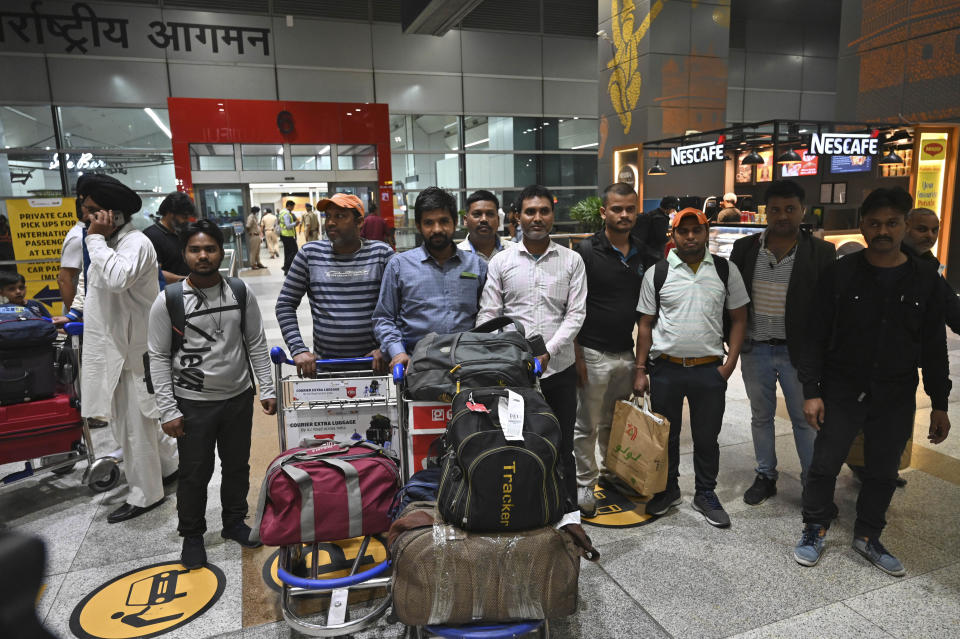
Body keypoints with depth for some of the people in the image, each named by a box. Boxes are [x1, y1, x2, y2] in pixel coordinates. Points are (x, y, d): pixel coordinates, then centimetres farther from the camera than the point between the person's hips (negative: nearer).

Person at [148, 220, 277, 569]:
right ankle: (192, 536, 31)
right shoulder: (168, 300, -10)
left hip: (238, 398, 3)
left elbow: (256, 343, 4)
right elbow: (159, 357, -6)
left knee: (237, 465, 16)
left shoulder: (241, 292, -2)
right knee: (194, 472, 9)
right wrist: (168, 410, -9)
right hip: (192, 403, -2)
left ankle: (234, 522, 38)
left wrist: (267, 389, 1)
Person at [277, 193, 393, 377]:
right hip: (324, 363, 1)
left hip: (374, 363, -1)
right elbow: (286, 304, 4)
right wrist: (298, 349, -7)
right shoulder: (309, 254, 2)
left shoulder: (381, 254, -2)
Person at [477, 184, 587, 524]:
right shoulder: (501, 262, 3)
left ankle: (569, 513, 27)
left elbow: (576, 314, -2)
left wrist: (548, 351, -15)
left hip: (559, 368, 0)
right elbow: (488, 316, 2)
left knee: (562, 447, 11)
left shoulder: (572, 261, 3)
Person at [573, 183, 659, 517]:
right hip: (593, 354, -4)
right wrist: (577, 356, -13)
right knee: (586, 427, 7)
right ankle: (584, 486, 21)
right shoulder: (586, 251, -8)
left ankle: (612, 475, 36)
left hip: (629, 353, 5)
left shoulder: (645, 254, 7)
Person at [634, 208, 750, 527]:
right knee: (666, 435, 13)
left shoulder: (726, 270, 2)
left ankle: (706, 494, 30)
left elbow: (738, 319, 6)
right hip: (666, 368, 0)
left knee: (707, 437, 11)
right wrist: (640, 370, 0)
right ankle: (668, 489, 33)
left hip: (709, 369, 0)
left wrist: (729, 364, -3)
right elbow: (645, 324, 3)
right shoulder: (656, 272, 0)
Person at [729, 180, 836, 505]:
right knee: (760, 416, 15)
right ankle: (765, 477, 32)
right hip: (755, 349, 2)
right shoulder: (745, 248, 0)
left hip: (799, 352, -2)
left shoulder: (821, 253, -6)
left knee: (805, 419, 9)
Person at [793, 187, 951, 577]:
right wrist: (811, 392, -11)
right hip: (841, 391, -2)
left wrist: (939, 405, 4)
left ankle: (868, 537, 32)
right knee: (825, 464, 4)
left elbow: (934, 348, 6)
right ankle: (815, 530, 24)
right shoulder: (840, 274, -6)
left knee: (883, 472, 13)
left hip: (895, 398, 2)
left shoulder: (924, 279, 1)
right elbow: (816, 337, -6)